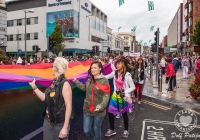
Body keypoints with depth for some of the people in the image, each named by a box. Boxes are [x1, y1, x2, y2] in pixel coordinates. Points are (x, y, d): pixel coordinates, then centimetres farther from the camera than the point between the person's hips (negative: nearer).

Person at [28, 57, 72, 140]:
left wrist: (65, 127, -22)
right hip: (48, 121, 7)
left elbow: (69, 106, -22)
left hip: (60, 124, -7)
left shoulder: (64, 84, -21)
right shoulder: (54, 82, 3)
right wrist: (34, 86, 9)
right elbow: (44, 98, 8)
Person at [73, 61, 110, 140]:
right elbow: (84, 87, 24)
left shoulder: (104, 81, -15)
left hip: (98, 111, -5)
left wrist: (101, 106, -31)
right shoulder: (89, 80, 5)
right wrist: (75, 81, 22)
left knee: (97, 129, 15)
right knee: (86, 130, 13)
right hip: (87, 109, 5)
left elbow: (106, 95, -18)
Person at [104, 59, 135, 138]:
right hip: (115, 96, 4)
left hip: (124, 97, -4)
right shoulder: (115, 73, -3)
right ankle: (112, 130, 28)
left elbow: (133, 87, -11)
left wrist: (125, 92, -23)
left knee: (124, 114, 13)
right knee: (110, 112, 6)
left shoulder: (127, 75, -16)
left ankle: (126, 130, 36)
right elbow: (106, 77, -4)